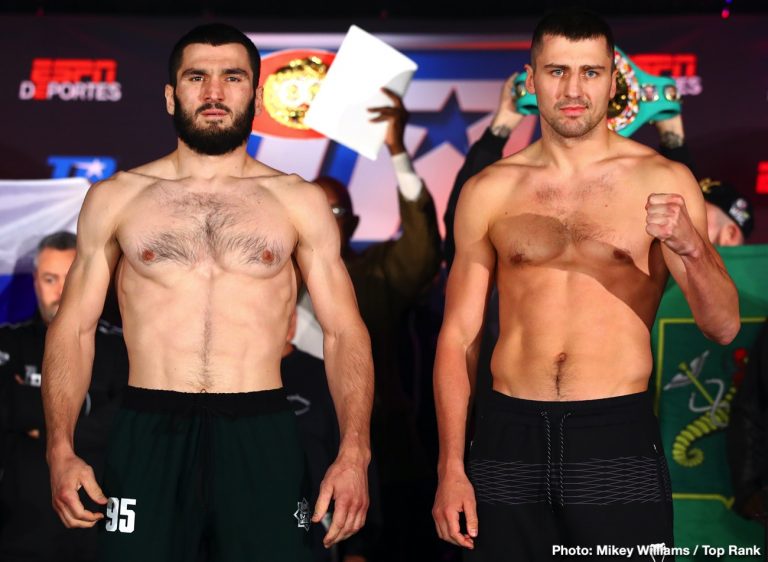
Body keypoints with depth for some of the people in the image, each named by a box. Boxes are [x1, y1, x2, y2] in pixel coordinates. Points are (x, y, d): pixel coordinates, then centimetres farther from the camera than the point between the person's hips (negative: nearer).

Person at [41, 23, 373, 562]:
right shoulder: (115, 198, 7)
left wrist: (354, 452, -10)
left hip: (262, 436, 0)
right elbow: (75, 328, 7)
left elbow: (344, 332, 3)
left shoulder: (300, 202, 6)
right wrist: (61, 449, -6)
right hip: (149, 436, 0)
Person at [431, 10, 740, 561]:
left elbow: (723, 326, -3)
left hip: (619, 437, -1)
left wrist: (690, 246, -23)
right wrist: (450, 468, 1)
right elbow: (459, 335, 7)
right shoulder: (489, 192, 6)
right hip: (510, 434, 2)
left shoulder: (662, 181, 1)